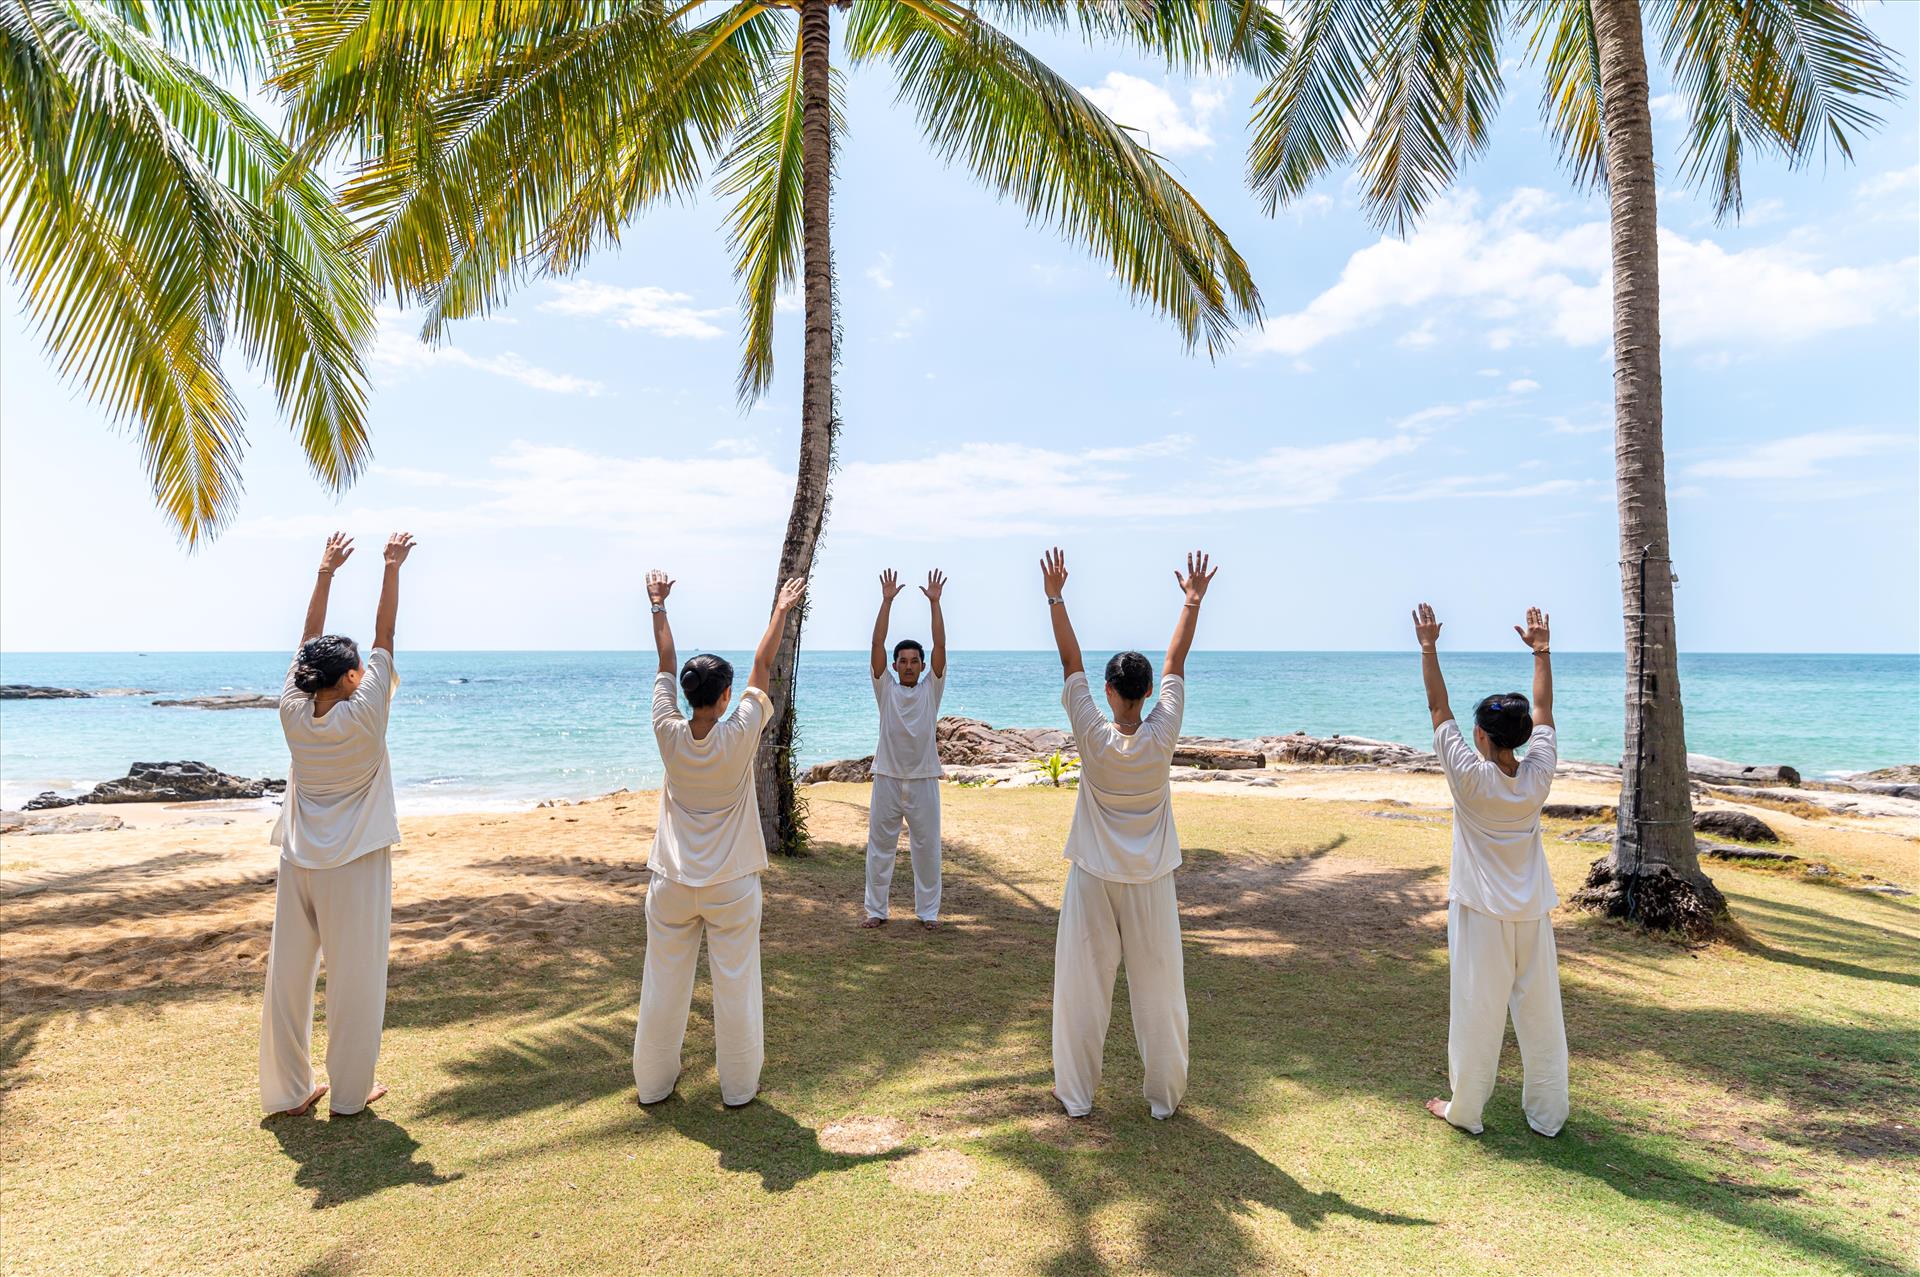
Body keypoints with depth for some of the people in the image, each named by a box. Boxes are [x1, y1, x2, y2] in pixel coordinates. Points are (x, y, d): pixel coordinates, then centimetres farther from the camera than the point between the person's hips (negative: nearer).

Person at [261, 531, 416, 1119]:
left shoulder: (293, 713, -5)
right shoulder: (363, 716, -16)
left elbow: (309, 639, 5)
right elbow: (384, 636, -11)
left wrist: (326, 571, 11)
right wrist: (392, 567, -6)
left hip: (299, 862, 5)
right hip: (353, 866, -5)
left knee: (288, 975, 12)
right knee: (353, 978, 6)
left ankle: (287, 1091, 24)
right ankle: (350, 1091, 17)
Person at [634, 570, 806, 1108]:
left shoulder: (669, 734, -11)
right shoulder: (739, 737, -16)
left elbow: (665, 664, 2)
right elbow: (762, 670, -5)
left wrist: (658, 606, 15)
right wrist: (781, 612, 7)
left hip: (672, 882, 3)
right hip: (731, 884, -3)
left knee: (663, 983, 13)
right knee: (735, 984, 8)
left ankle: (653, 1082, 27)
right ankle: (739, 1086, 19)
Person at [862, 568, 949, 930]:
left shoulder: (931, 689, 2)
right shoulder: (886, 689, 1)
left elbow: (941, 646, -8)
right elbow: (877, 644, -7)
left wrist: (934, 602, -13)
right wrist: (887, 601, -13)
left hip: (923, 781, 0)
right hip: (887, 779, 0)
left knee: (927, 848, 7)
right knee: (880, 847, 7)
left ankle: (928, 911, 20)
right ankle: (876, 910, 19)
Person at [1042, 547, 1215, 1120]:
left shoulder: (1094, 736, -15)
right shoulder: (1162, 736, -12)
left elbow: (1071, 662, -9)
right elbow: (1175, 661, -2)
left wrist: (1055, 597, -3)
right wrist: (1193, 600, 8)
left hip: (1093, 878, -1)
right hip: (1150, 880, 1)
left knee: (1082, 987, 9)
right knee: (1158, 988, 10)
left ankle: (1076, 1094, 18)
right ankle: (1164, 1096, 21)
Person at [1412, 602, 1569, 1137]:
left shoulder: (1470, 777, -17)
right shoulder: (1538, 776, -7)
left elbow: (1439, 709, -10)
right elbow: (1543, 710, 7)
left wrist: (1429, 648, -4)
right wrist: (1541, 651, 16)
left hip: (1481, 913, -4)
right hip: (1532, 913, 4)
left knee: (1476, 1013, 4)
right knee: (1540, 1013, 11)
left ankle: (1465, 1109, 16)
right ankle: (1547, 1113, 22)